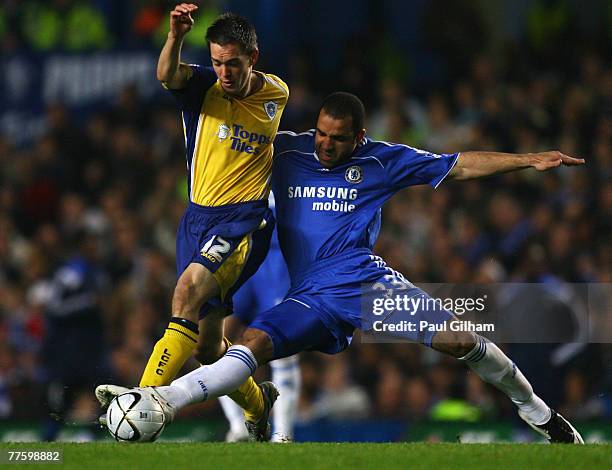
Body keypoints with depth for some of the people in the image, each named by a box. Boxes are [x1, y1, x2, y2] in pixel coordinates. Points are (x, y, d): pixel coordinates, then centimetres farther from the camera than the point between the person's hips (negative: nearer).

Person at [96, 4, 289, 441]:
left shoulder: (276, 94, 3)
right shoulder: (203, 86, -2)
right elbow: (167, 75, -26)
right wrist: (176, 35, -45)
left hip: (245, 221, -3)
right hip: (199, 218, 3)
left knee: (189, 290, -29)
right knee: (206, 343, 8)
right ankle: (257, 402, 36)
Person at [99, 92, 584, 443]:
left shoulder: (381, 160, 4)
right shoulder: (286, 152, 6)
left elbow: (459, 165, 12)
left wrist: (529, 159, 8)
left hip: (371, 282, -1)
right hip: (312, 299, 1)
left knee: (458, 339, -14)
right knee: (253, 343, -23)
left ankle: (534, 408, 8)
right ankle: (162, 401, -38)